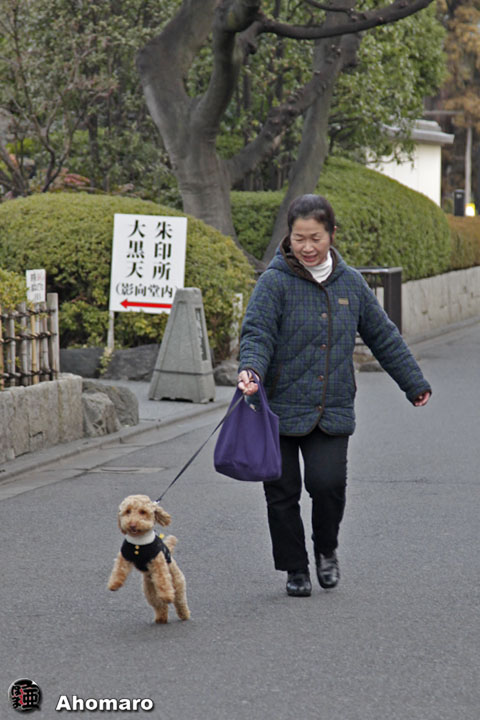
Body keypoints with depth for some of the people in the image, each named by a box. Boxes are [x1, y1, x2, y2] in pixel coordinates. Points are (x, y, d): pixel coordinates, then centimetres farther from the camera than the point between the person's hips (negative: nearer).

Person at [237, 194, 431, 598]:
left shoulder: (350, 283, 7)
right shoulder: (275, 283, -6)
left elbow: (383, 336, 16)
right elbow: (257, 333, -13)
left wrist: (415, 384, 22)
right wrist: (251, 370, -34)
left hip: (333, 411, 2)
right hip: (281, 409, -2)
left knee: (328, 483, -12)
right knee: (283, 493, 4)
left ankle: (327, 549, 17)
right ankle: (295, 569, 22)